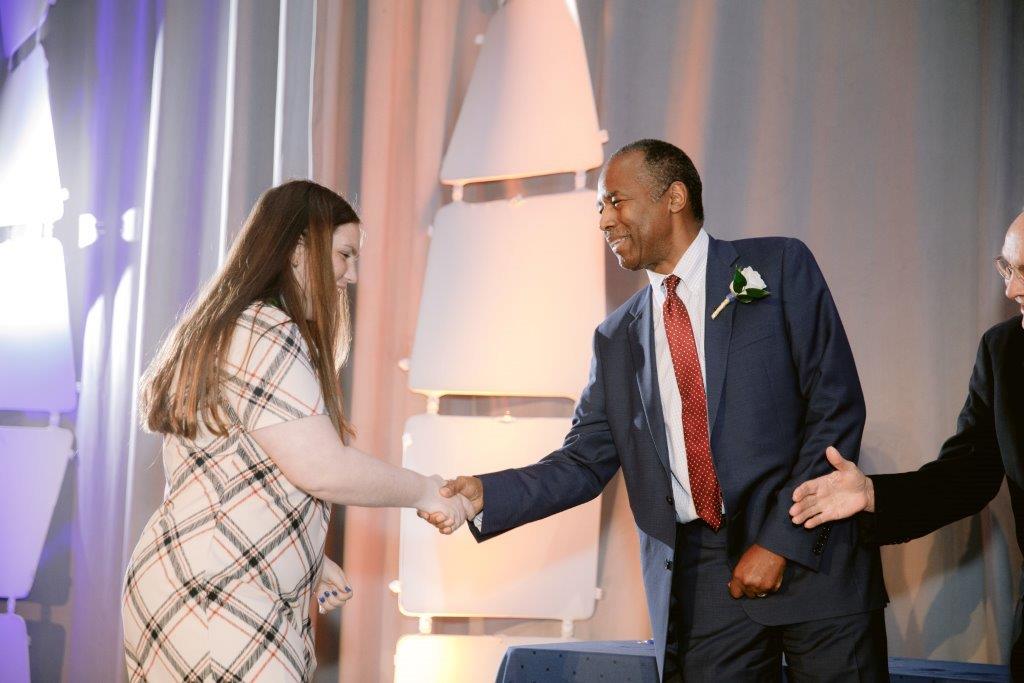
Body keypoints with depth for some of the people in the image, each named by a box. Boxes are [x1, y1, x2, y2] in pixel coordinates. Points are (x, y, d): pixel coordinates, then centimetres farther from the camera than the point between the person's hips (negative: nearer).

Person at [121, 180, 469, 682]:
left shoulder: (227, 329, 19)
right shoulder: (266, 334, -13)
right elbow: (322, 469, -19)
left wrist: (311, 563, 20)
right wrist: (425, 493, -5)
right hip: (211, 599, -10)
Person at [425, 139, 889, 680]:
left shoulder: (778, 266, 2)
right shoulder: (617, 338, 14)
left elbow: (836, 405, -5)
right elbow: (585, 461, 12)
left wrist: (780, 541, -11)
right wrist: (485, 494, -6)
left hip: (812, 557, -3)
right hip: (702, 583, 3)